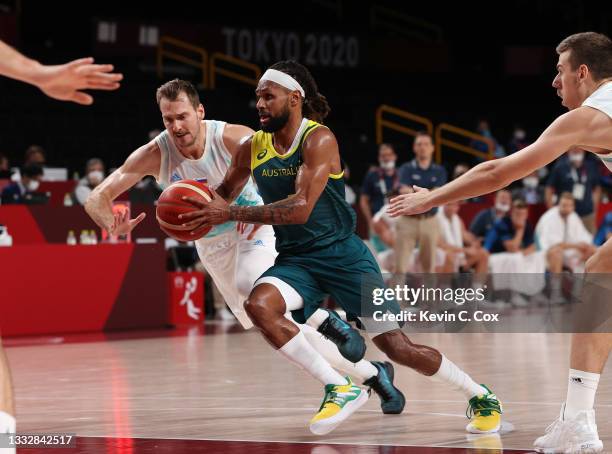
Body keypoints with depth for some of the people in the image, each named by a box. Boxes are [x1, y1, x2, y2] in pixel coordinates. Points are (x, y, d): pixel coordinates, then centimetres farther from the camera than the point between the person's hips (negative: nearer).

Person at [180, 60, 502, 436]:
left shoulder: (319, 139, -18)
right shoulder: (253, 148, 2)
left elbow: (300, 208, -29)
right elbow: (224, 195, 16)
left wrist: (230, 214, -30)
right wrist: (201, 210, -8)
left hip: (342, 253, -5)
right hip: (296, 259, 5)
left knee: (397, 347, -7)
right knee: (259, 306, -27)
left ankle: (481, 396, 17)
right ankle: (340, 390, -17)